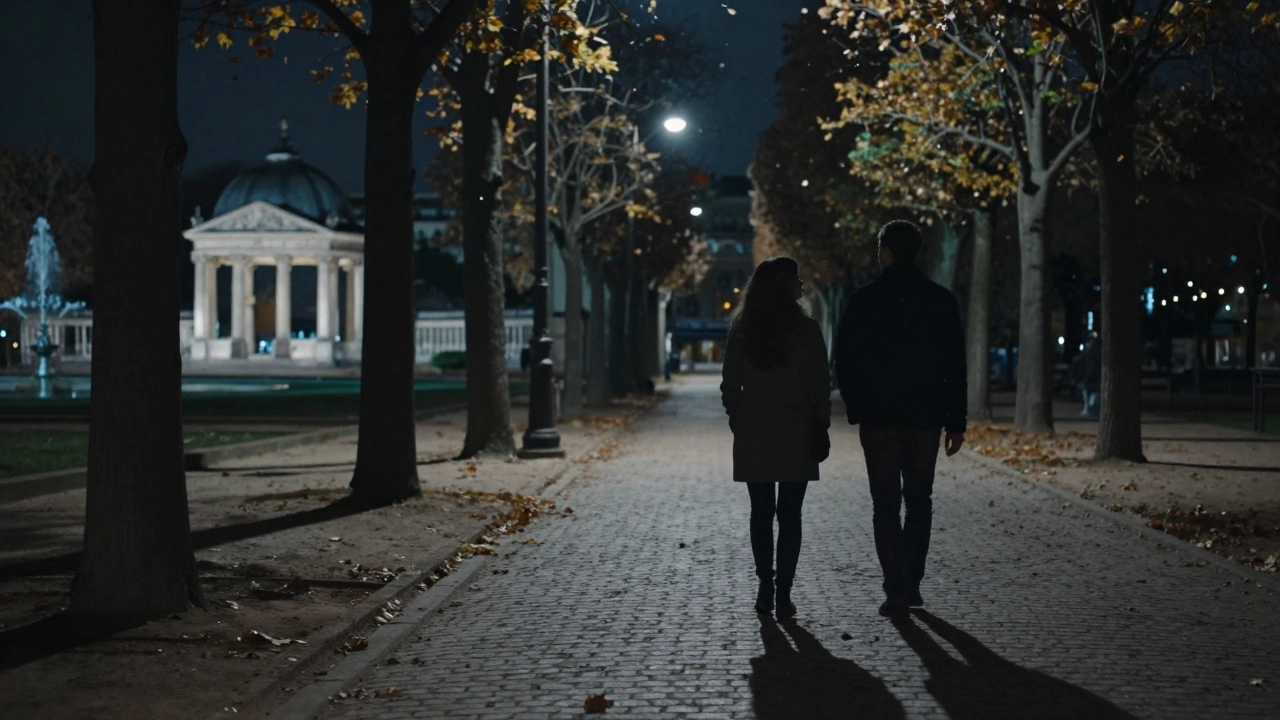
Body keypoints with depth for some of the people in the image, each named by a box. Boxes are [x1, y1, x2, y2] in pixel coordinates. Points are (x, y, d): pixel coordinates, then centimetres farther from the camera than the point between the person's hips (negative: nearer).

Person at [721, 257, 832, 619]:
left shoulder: (741, 330, 1)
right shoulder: (806, 330, -6)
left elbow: (730, 385, 4)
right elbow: (821, 386, -4)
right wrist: (821, 429, 4)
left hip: (753, 437, 2)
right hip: (796, 436, -2)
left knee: (761, 513, 11)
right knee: (789, 515, 1)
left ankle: (765, 588, 12)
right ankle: (783, 593, -2)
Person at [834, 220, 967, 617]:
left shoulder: (864, 301, -5)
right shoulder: (942, 300, 2)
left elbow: (844, 362, -3)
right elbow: (955, 367, 2)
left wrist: (856, 407, 11)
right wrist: (956, 421, 6)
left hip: (879, 417, -2)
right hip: (926, 417, 2)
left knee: (886, 505, 0)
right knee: (919, 501, 14)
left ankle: (897, 589, -6)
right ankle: (911, 585, 15)